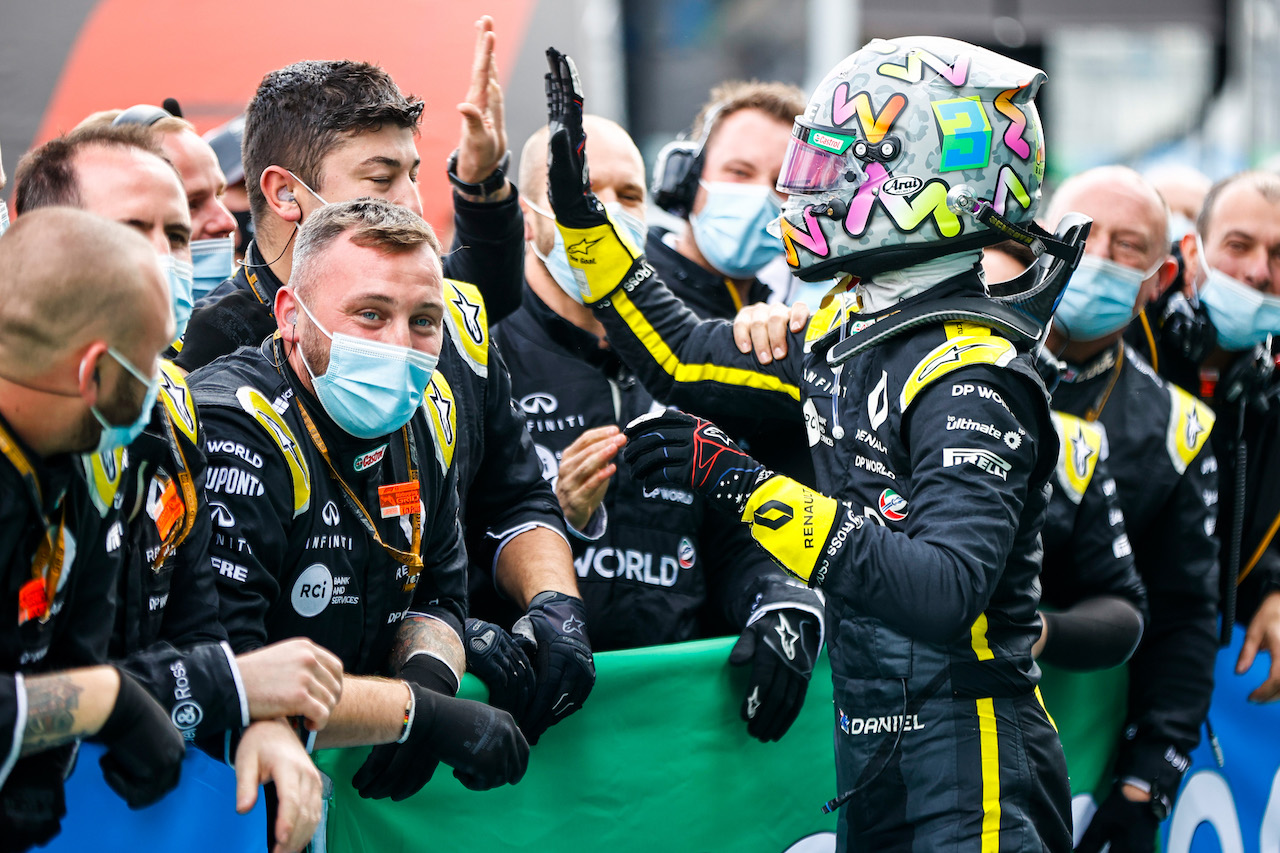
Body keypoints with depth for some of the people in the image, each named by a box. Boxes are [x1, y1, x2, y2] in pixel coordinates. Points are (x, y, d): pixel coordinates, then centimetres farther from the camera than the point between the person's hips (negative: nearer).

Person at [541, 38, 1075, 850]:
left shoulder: (972, 373, -19)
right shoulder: (851, 327, 8)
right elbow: (686, 358, 22)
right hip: (874, 751, 9)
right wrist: (578, 207, 17)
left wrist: (745, 486, -32)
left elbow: (943, 591, -30)